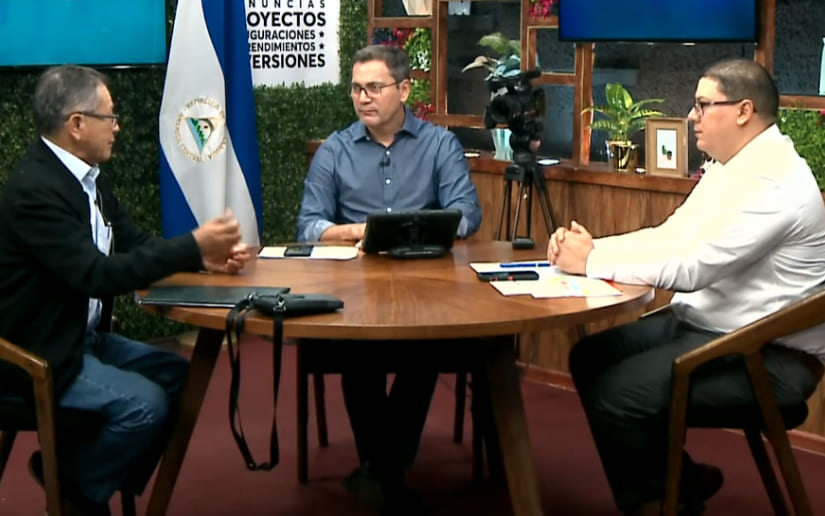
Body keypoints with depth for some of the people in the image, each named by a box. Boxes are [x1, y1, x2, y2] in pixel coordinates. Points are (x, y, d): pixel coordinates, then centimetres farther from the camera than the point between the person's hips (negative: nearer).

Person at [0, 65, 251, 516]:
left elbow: (134, 243, 11)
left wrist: (205, 256, -5)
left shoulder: (86, 174, 5)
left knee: (179, 375, 8)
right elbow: (99, 276, -29)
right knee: (143, 403, -22)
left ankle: (79, 464, 16)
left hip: (81, 335, 10)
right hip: (37, 356, -10)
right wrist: (193, 245, -26)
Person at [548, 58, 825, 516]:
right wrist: (590, 245, -6)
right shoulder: (726, 168, 9)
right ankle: (681, 477, 18)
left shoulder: (776, 182, -22)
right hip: (701, 323, 10)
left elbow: (692, 268, -27)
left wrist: (592, 263, -19)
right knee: (590, 357, 5)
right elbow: (667, 237, 11)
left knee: (616, 390, -20)